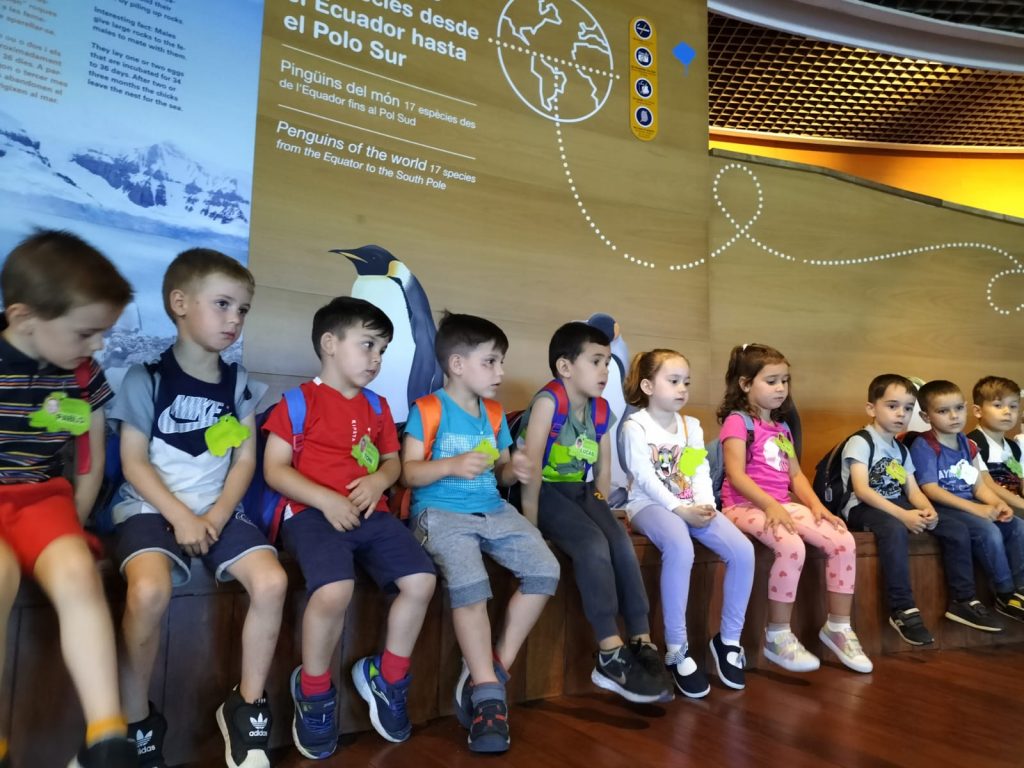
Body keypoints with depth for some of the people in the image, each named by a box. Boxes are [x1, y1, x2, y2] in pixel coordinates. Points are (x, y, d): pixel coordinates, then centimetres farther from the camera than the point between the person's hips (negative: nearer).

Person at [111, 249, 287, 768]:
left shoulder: (239, 384, 7)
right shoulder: (146, 377, -3)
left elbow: (245, 460, 5)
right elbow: (134, 462, -5)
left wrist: (217, 516, -9)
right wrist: (179, 517, -15)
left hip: (218, 510, 3)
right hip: (152, 507, -3)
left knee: (271, 582, -22)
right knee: (150, 592, -32)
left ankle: (247, 707, 0)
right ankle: (137, 723, -6)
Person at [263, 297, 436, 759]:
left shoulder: (377, 406, 19)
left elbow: (394, 461, 21)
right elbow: (274, 469, -4)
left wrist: (379, 480, -3)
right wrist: (325, 500, -17)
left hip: (370, 513, 6)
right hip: (314, 513, -6)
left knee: (421, 581, -12)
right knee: (335, 590, -31)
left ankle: (386, 678, 13)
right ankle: (313, 691, 0)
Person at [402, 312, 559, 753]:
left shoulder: (494, 414, 16)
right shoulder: (427, 410, -4)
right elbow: (409, 473, -8)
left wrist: (513, 470, -4)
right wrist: (452, 465, -24)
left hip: (493, 510, 7)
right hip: (440, 511, -6)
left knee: (544, 570, -11)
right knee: (469, 583, -30)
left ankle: (494, 667, 2)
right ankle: (489, 692, -13)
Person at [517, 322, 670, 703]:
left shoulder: (601, 409, 5)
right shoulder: (549, 400, -18)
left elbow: (603, 468, 13)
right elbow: (532, 464, -22)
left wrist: (600, 510, 6)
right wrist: (531, 522, -21)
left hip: (580, 491, 6)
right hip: (546, 491, -6)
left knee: (620, 542, -15)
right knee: (593, 545, -26)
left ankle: (642, 645, -6)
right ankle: (610, 655, -17)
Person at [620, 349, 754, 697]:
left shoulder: (692, 426, 16)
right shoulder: (635, 426, -3)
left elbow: (702, 473, 6)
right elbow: (645, 479, -12)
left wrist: (705, 506, -12)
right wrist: (679, 509, -21)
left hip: (692, 506, 6)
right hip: (651, 505, -6)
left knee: (743, 550, -16)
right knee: (680, 549, -37)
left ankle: (729, 639, 3)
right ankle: (676, 649, -23)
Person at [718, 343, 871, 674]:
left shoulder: (781, 427, 20)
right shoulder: (737, 421, -5)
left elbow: (795, 474, 16)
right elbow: (736, 476, -15)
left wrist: (816, 504, 0)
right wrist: (770, 505, -25)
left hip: (783, 505, 8)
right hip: (746, 505, -8)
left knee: (844, 541, -11)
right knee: (792, 546, -34)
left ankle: (838, 626, 5)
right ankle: (778, 636, -17)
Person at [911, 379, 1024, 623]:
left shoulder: (968, 444, 12)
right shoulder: (924, 446, -11)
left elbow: (979, 485, 10)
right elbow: (931, 490, -18)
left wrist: (997, 503, -11)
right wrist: (975, 508, -23)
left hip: (970, 505, 8)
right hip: (941, 507, -8)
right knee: (989, 531, -26)